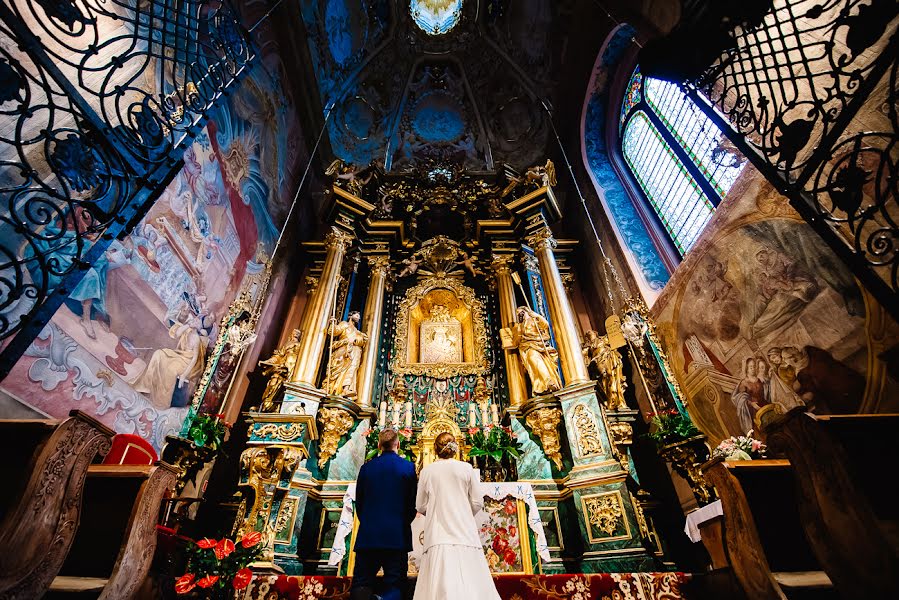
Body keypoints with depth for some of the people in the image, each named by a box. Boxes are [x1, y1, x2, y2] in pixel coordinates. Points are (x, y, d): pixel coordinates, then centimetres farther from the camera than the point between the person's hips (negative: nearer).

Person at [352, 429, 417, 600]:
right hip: (397, 535, -2)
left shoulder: (366, 467, 1)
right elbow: (413, 503, -2)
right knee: (394, 586, 6)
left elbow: (358, 502, 7)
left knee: (361, 584, 11)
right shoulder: (408, 467, -5)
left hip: (368, 534, 2)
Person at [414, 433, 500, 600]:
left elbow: (420, 506, 7)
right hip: (464, 532, 0)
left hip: (438, 532, 1)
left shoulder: (426, 471, 2)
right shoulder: (467, 468, 0)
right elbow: (477, 502, 2)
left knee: (438, 585, 0)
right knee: (471, 582, 2)